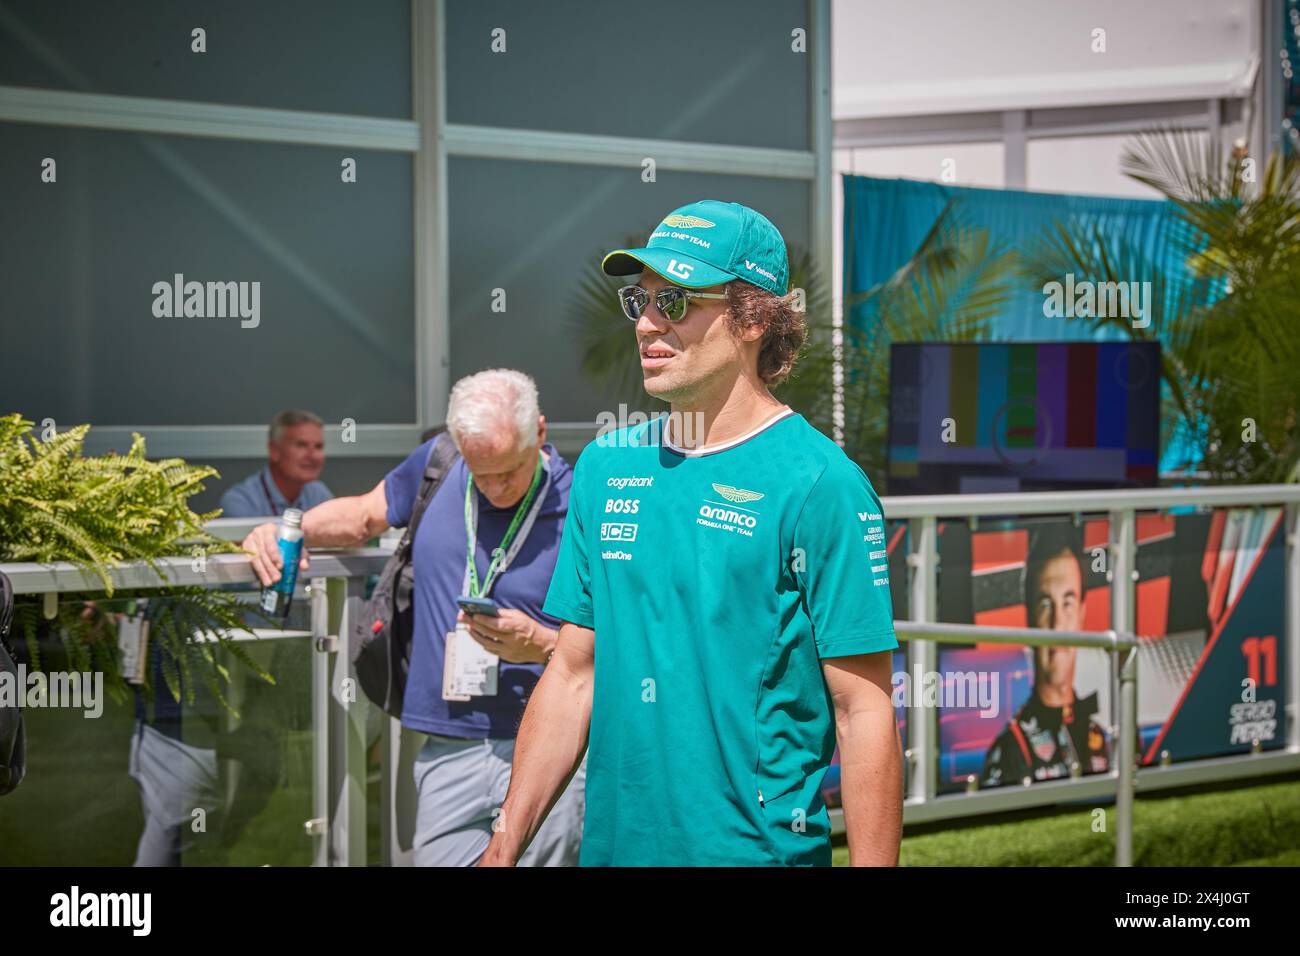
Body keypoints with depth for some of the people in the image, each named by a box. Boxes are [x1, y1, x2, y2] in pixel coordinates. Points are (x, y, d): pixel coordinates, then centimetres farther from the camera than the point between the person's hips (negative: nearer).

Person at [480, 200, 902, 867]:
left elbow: (864, 713, -13)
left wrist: (873, 863, -18)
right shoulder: (605, 467, 7)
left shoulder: (821, 483, -11)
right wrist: (506, 844, 7)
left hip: (759, 849, -5)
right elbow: (574, 675, 10)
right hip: (610, 844, 5)